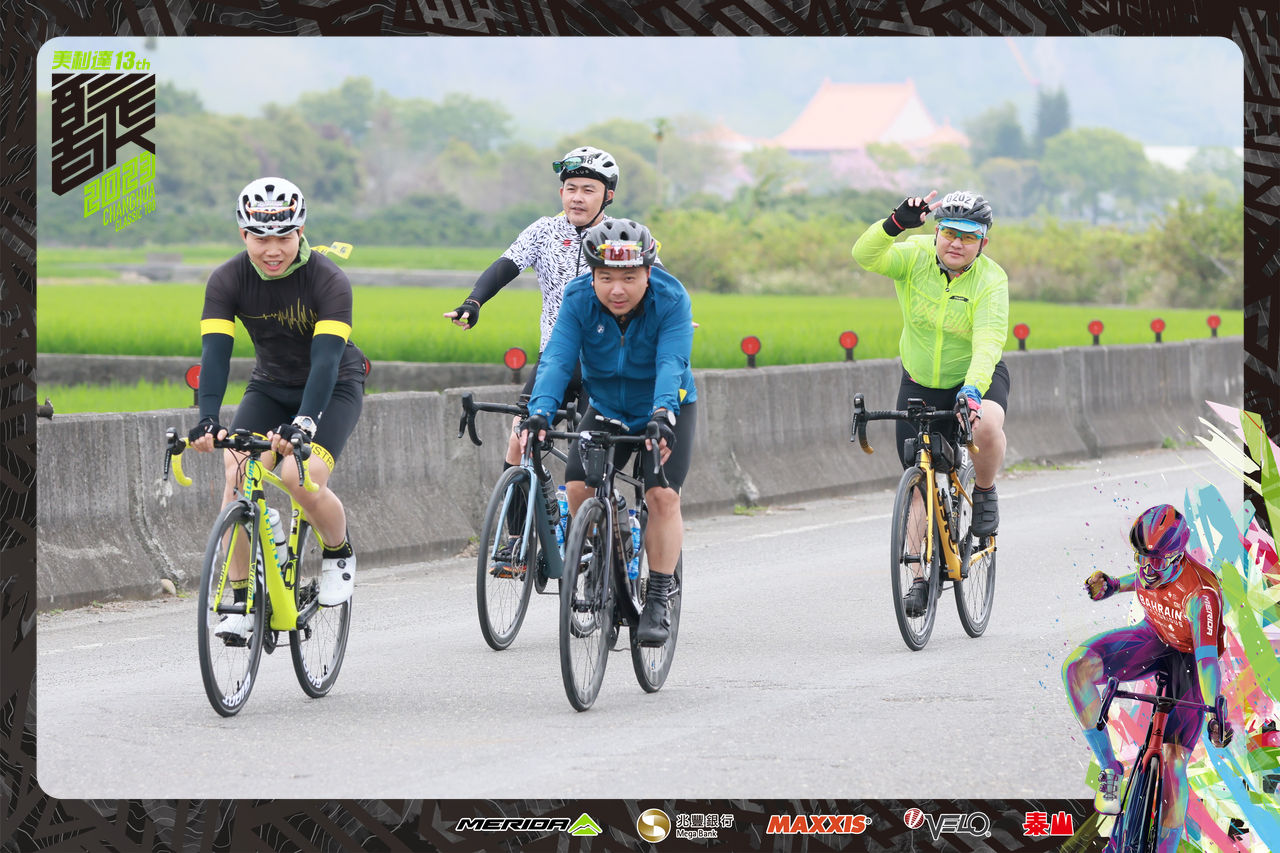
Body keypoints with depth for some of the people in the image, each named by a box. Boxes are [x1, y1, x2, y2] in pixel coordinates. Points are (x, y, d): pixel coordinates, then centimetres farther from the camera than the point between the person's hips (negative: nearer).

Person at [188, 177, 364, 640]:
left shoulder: (329, 281, -26)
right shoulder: (227, 281, -17)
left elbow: (326, 359, -35)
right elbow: (215, 353, -26)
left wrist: (304, 424, -50)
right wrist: (208, 420, -42)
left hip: (334, 389, -3)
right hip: (270, 388, 3)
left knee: (302, 477, -26)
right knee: (236, 475, -20)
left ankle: (339, 555, 5)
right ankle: (240, 600, -9)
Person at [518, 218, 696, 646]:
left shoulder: (671, 300, -27)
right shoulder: (578, 299, -21)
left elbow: (671, 363, -38)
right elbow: (557, 358, -30)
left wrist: (663, 415, -57)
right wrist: (540, 412, -48)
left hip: (666, 409, -3)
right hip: (606, 409, 3)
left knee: (662, 496, -18)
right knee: (577, 489, -14)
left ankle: (657, 603, -8)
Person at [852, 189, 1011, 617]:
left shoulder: (991, 280, -20)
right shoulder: (916, 257, -13)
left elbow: (987, 343, -32)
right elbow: (865, 256, -30)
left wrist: (973, 389, -48)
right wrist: (896, 223, -47)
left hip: (977, 376, -3)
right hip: (920, 384, 3)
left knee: (986, 426, -36)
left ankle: (985, 493, -6)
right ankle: (922, 575, 16)